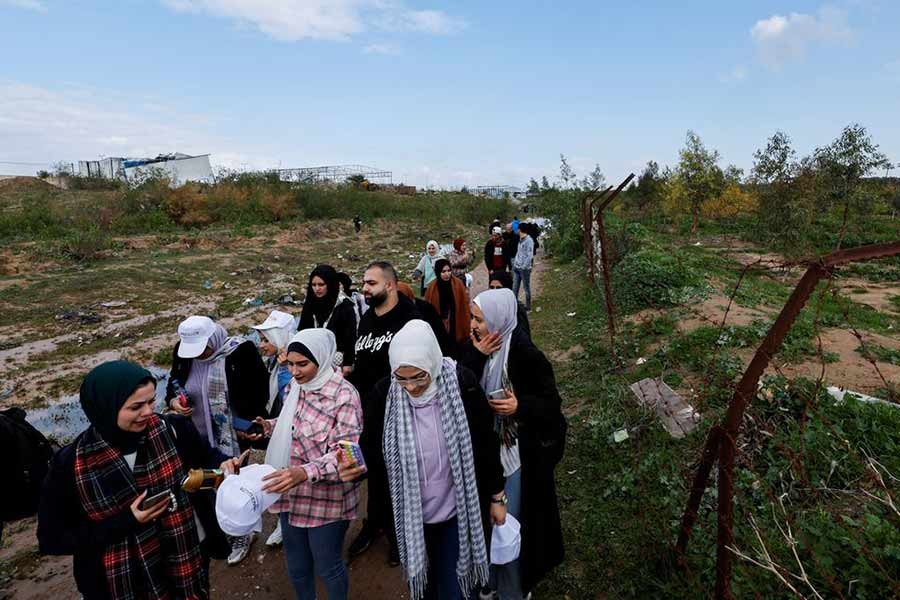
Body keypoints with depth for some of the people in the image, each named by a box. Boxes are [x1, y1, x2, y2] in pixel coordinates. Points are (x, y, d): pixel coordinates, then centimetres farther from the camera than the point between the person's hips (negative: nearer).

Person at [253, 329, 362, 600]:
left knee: (327, 567, 16)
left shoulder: (344, 395, -22)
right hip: (291, 495, 6)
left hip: (326, 500, -6)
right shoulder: (295, 386, -2)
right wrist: (269, 426, -6)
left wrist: (304, 472, -40)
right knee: (296, 565, 25)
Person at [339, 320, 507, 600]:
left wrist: (497, 496, 1)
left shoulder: (462, 384, -20)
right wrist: (360, 462, -26)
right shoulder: (384, 393, -15)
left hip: (456, 510, -2)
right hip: (409, 512, 2)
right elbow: (373, 446, -3)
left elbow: (486, 442, -8)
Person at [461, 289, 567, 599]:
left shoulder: (526, 354, -20)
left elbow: (551, 401, -13)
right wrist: (476, 357, -21)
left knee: (512, 516, 10)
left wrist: (520, 405, -30)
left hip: (517, 450, -5)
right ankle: (490, 574, 46)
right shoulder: (474, 348, -4)